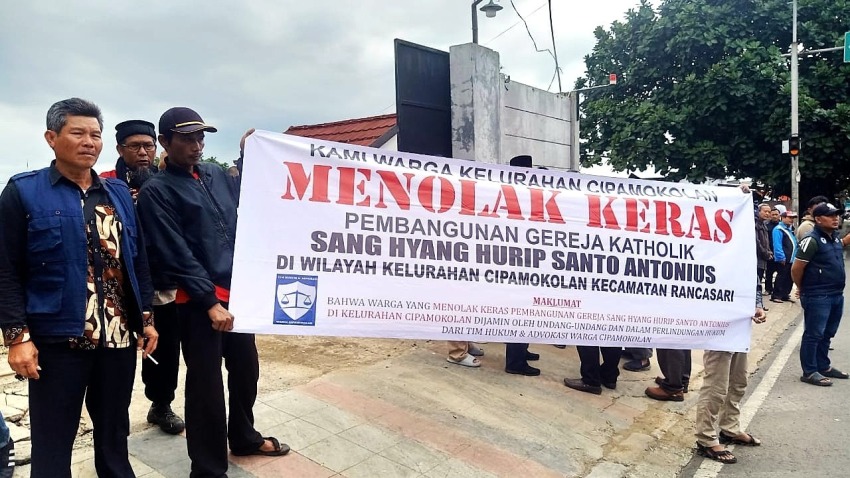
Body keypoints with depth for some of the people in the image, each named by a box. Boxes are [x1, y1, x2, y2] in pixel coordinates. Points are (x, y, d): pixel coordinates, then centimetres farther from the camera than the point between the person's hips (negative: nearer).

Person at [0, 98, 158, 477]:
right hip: (57, 339, -4)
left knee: (115, 436, 18)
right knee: (52, 445, 9)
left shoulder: (119, 192, 10)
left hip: (120, 337, 4)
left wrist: (146, 318, 9)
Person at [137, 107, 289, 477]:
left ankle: (244, 437, 42)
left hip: (237, 290, 6)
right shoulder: (156, 191, -6)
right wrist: (210, 301, -16)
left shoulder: (216, 174, 13)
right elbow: (175, 254, -13)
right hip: (199, 301, -6)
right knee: (206, 385, 3)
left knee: (246, 369, 18)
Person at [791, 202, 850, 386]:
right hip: (817, 297, -8)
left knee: (827, 334, 18)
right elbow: (796, 269, -16)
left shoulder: (835, 237, 9)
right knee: (814, 335, -2)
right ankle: (809, 372, 6)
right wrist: (802, 289, -2)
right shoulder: (812, 240, -17)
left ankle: (823, 366, 31)